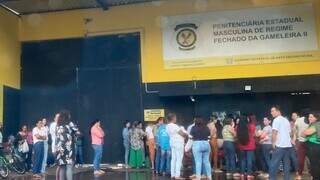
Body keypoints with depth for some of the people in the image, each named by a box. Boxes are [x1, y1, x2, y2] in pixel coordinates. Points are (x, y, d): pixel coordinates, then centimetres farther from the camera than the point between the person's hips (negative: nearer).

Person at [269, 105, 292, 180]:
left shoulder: (276, 120, -8)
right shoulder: (286, 120, 16)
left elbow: (274, 132, -14)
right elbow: (290, 133, 20)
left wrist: (273, 143, -7)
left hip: (279, 145, -8)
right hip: (288, 145, 8)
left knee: (273, 165, -4)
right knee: (286, 165, 11)